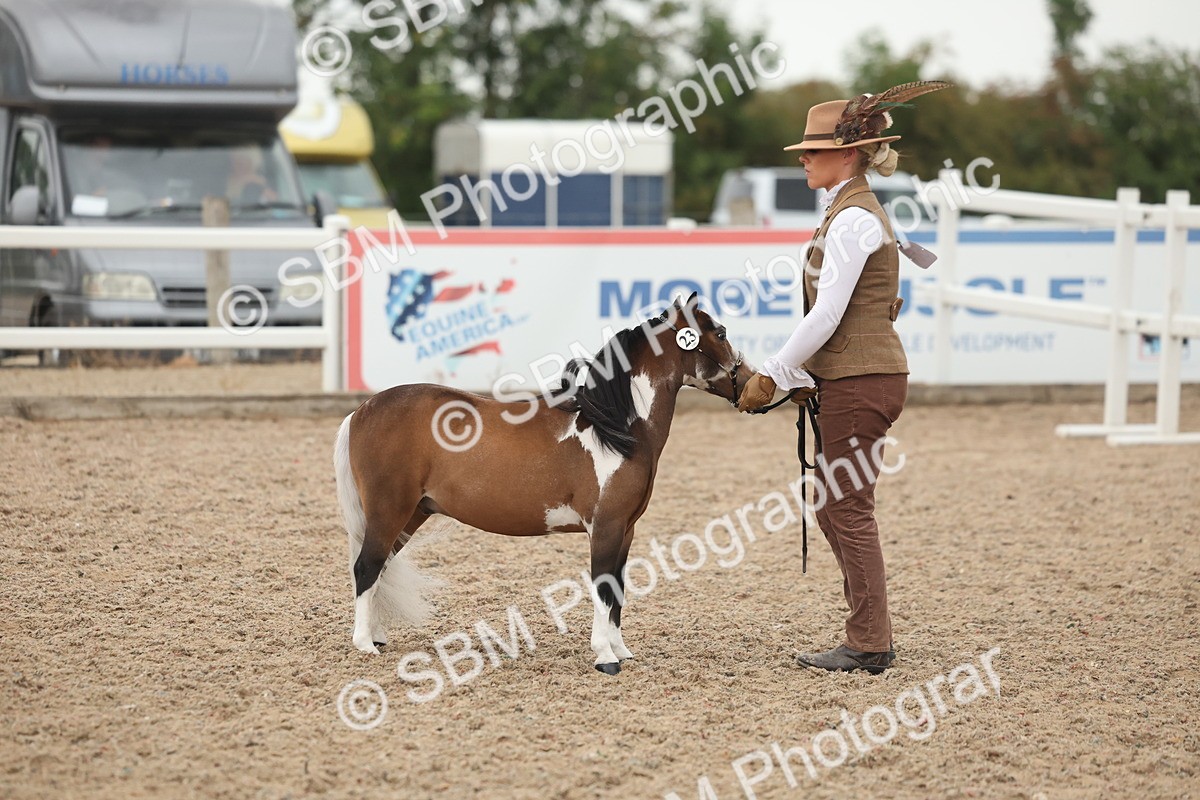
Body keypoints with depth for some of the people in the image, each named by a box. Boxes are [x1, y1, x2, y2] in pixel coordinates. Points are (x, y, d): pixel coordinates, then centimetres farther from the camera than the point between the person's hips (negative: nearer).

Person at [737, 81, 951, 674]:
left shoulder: (853, 218, -15)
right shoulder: (853, 212, 16)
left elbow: (825, 315, -20)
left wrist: (772, 375, -13)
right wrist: (803, 378, 15)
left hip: (861, 381, -10)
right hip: (851, 380, 10)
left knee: (849, 511, -3)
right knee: (834, 509, 14)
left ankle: (868, 646, 4)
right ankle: (869, 635, 20)